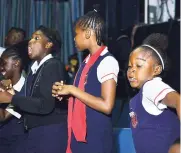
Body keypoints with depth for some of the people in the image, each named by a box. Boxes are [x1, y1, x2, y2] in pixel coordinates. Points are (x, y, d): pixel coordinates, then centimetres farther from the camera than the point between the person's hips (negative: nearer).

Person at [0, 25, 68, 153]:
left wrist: (11, 98, -16)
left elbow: (45, 105, -22)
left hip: (52, 132, -8)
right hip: (34, 132, 8)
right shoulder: (35, 68, 14)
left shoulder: (54, 66, -13)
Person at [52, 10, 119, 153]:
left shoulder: (107, 61, -14)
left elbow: (106, 106, -21)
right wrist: (65, 92, 3)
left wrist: (73, 90, -15)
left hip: (96, 138, -8)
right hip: (79, 134, 8)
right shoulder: (87, 61, 11)